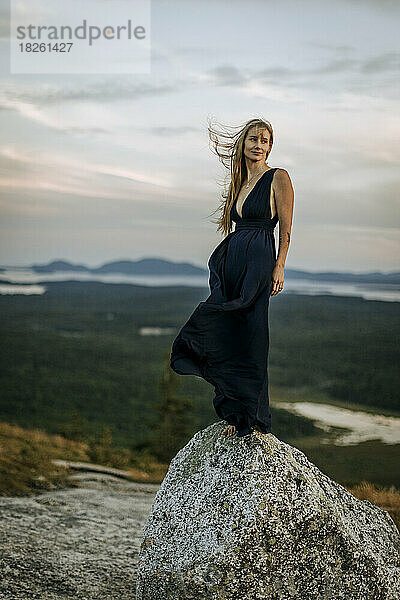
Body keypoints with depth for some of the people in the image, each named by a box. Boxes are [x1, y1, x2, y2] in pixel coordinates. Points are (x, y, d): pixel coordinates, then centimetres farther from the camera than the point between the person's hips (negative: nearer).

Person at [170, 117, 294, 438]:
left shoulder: (278, 178, -2)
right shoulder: (240, 182, 19)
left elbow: (286, 229, -6)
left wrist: (279, 267, -14)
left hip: (258, 261, -7)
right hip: (231, 262, 7)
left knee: (248, 341, -5)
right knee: (226, 339, 5)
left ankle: (251, 418, 7)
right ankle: (238, 415, 15)